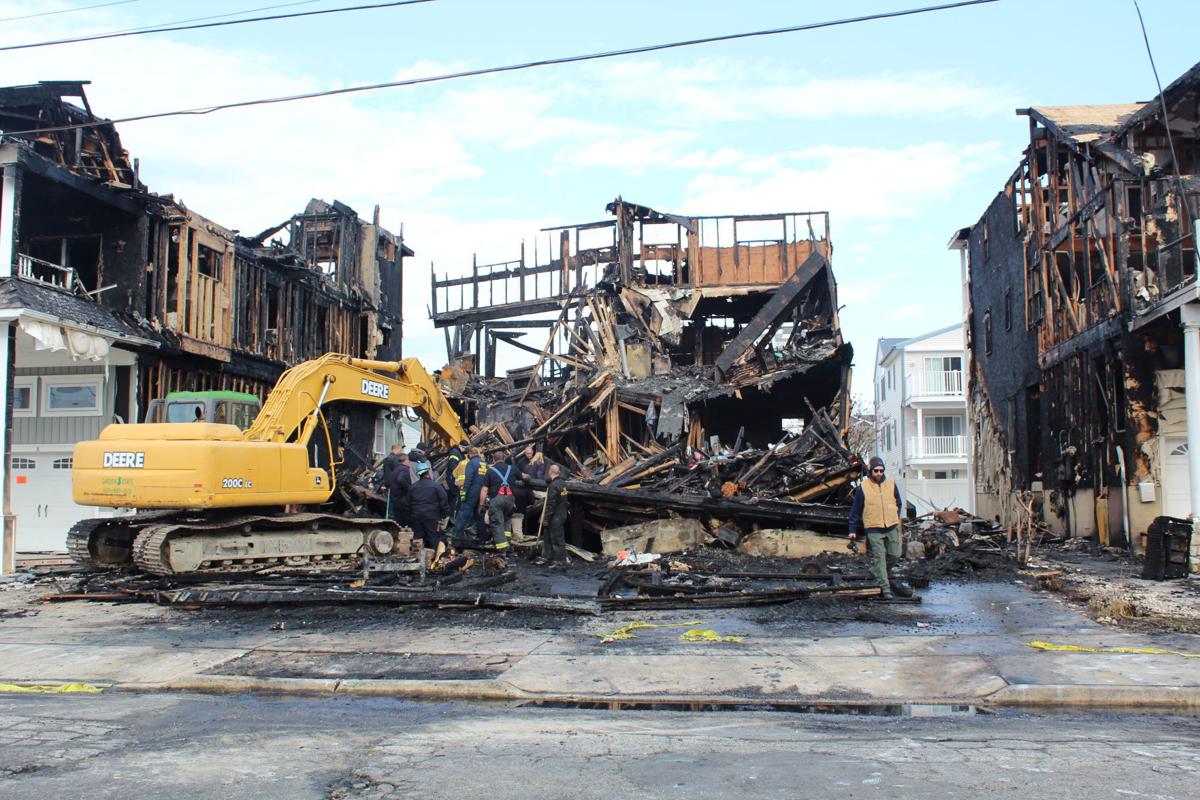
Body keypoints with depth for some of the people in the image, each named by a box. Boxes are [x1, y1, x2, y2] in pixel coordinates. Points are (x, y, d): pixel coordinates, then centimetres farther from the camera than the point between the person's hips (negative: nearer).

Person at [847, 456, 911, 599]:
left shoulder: (891, 483, 6)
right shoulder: (863, 487, -3)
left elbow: (899, 503, 19)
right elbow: (855, 510, 2)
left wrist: (896, 518, 6)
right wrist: (853, 530, 2)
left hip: (892, 527, 4)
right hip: (874, 529, -4)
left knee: (894, 555, 7)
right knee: (879, 559, -4)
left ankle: (882, 574, 33)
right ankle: (885, 588, -2)